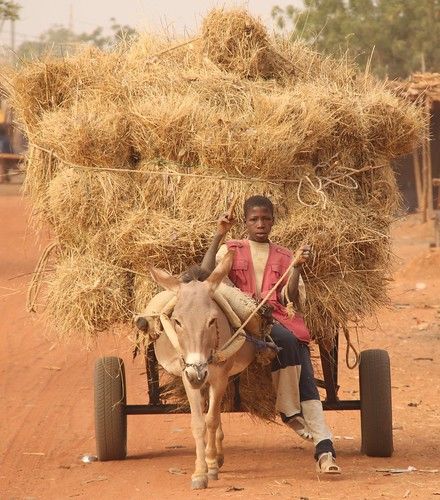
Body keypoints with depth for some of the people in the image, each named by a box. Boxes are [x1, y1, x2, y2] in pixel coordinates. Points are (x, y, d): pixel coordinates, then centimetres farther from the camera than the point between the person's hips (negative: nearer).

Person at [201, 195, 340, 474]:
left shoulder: (284, 257, 21)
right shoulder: (231, 251, 17)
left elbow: (293, 299, 10)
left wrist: (298, 267, -4)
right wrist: (219, 236, -4)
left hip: (283, 320, 3)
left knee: (306, 380, -19)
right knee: (286, 339, -36)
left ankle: (324, 450, -30)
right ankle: (288, 410, -22)